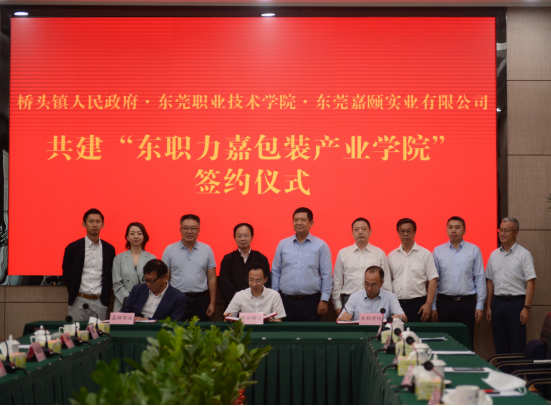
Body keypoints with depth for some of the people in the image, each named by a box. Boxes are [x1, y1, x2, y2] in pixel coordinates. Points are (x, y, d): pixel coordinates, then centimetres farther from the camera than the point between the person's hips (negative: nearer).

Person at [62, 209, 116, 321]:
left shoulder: (109, 249, 7)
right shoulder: (73, 248, 2)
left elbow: (110, 275, 12)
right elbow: (66, 273, 8)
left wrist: (105, 297, 5)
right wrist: (73, 293, 5)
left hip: (100, 303, 1)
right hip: (78, 301, -1)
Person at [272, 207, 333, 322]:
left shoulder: (321, 246, 4)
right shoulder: (283, 244, 10)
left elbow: (326, 275, 3)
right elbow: (275, 272, 12)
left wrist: (324, 300, -2)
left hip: (311, 301, -2)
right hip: (286, 300, 2)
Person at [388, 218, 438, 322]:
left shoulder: (425, 254, 4)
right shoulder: (391, 255, 12)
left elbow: (433, 280, 0)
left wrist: (428, 304, -8)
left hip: (418, 304, -2)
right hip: (396, 304, 2)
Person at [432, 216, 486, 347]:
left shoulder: (474, 250, 5)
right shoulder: (438, 251, 7)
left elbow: (480, 279, 4)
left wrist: (479, 306, -1)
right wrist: (433, 306, 3)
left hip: (467, 302, -1)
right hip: (445, 302, 1)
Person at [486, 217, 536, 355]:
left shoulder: (524, 254, -4)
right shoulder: (494, 255, 12)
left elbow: (531, 282, -8)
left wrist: (526, 308, -14)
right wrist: (489, 306, 12)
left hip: (516, 302, -5)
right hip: (497, 302, 5)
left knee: (518, 346, -3)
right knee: (500, 346, 9)